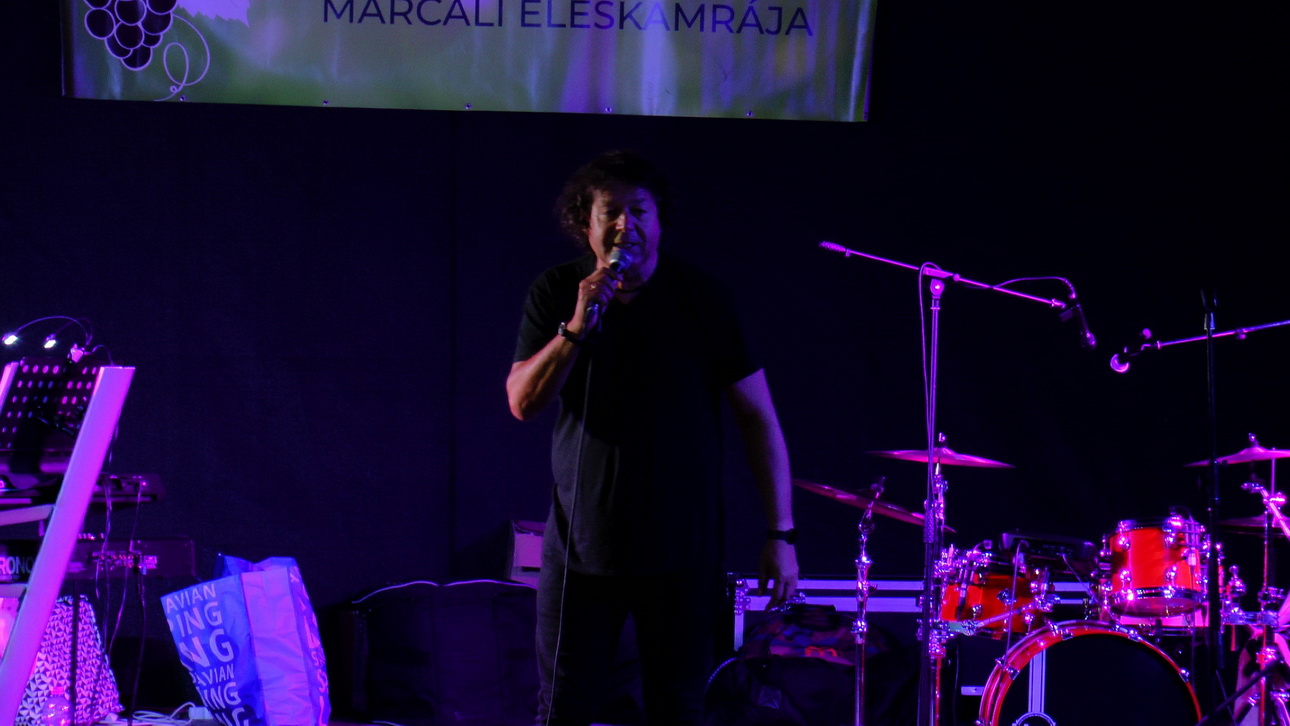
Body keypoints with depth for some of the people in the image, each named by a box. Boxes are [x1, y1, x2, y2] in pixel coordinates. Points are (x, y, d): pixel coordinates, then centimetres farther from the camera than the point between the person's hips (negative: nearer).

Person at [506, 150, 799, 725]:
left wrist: (781, 535, -6)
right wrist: (579, 325, -20)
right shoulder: (557, 294, 2)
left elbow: (758, 417, -2)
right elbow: (523, 403, -6)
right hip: (582, 544, 1)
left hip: (682, 550, -1)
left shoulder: (699, 300, -4)